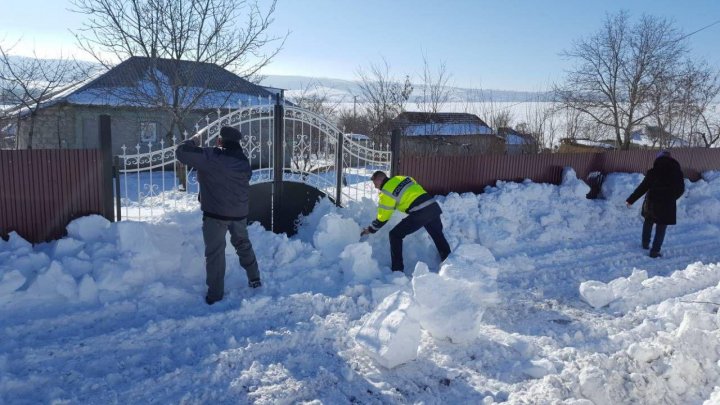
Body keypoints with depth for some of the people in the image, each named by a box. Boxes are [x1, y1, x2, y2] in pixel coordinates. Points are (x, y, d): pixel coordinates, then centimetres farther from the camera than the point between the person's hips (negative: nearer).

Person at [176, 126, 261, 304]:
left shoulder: (209, 156, -15)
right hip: (239, 212, 6)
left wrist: (191, 142, 8)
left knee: (215, 252, 3)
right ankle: (254, 279, 34)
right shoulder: (243, 161, 3)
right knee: (243, 245, 24)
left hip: (215, 213, -5)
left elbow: (181, 153, -13)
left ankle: (215, 294, 8)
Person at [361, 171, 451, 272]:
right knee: (438, 235, 28)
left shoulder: (386, 192, -1)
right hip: (433, 206, 8)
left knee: (395, 235, 5)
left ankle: (397, 269, 6)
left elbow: (383, 217, 5)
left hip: (420, 213, -8)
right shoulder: (403, 178, 20)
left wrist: (371, 229, 19)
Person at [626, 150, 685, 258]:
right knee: (661, 229, 9)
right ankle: (655, 251, 8)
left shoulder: (653, 172, -8)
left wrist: (631, 200, -1)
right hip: (667, 205, 0)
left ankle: (645, 243, 32)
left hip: (652, 203, 0)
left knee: (648, 222, 24)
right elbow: (681, 189, 7)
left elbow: (642, 188, -8)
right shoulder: (677, 173, -3)